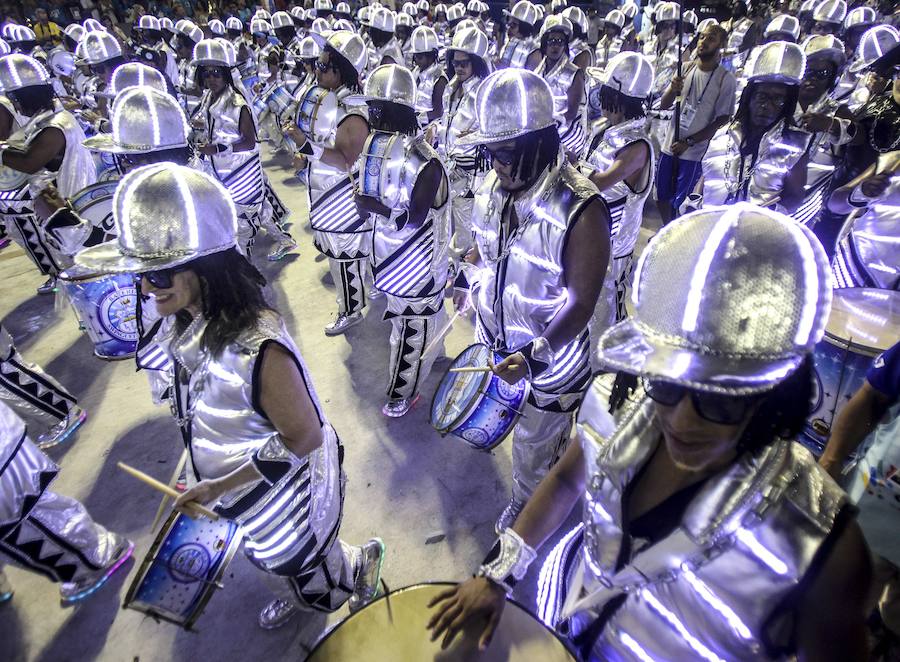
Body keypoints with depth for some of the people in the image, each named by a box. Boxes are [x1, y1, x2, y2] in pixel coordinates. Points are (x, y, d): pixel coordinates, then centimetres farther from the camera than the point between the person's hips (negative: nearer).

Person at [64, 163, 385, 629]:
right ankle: (301, 598, 64)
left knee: (310, 577, 22)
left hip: (284, 495, -8)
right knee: (276, 561, 34)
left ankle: (365, 561, 51)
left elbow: (303, 439, -28)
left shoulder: (258, 350, -40)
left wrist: (219, 486, -21)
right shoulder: (185, 322, -12)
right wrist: (213, 483, 12)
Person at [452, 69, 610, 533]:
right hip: (496, 341, 6)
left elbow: (580, 304, -26)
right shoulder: (492, 190, -6)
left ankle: (525, 508, 47)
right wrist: (469, 286, 17)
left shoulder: (581, 212, -28)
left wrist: (535, 355, -36)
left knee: (533, 443, 18)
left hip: (551, 356, -5)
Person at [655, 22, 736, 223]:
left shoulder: (726, 79, -8)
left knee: (676, 202, 1)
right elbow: (664, 105, 4)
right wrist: (673, 89, -18)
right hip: (670, 145, 4)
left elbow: (722, 120, -9)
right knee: (661, 198, 12)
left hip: (694, 152, -4)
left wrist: (688, 142, -16)